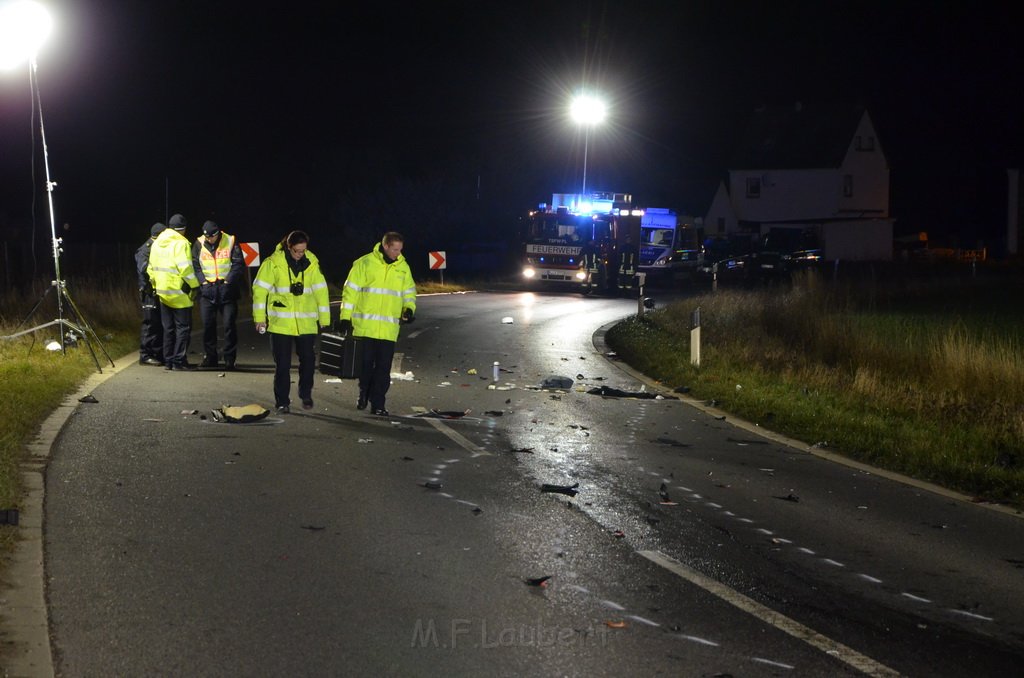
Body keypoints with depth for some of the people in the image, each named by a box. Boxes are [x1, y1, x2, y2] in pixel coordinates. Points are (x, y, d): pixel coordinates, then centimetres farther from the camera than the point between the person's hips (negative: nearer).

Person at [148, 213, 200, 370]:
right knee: (183, 327, -1)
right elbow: (185, 267, -20)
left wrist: (156, 284, 22)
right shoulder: (180, 243, -13)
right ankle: (179, 360, -5)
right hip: (179, 292, -7)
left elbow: (151, 268, 16)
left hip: (163, 292, 7)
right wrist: (194, 285, -12)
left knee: (168, 328, 14)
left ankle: (168, 360, 15)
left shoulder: (157, 243, 12)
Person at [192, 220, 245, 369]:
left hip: (227, 290, -2)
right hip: (207, 290, 2)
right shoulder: (199, 244, 4)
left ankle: (229, 359, 3)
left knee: (229, 324, -4)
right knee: (207, 325, 2)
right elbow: (195, 265, 4)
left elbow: (239, 264, -4)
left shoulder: (230, 242, -2)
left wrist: (228, 282, -12)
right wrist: (203, 282, -9)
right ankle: (210, 357, 13)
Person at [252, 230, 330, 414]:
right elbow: (260, 289, -4)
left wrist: (324, 319, 9)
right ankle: (282, 402, 10)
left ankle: (305, 394, 26)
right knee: (282, 364, 1)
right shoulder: (274, 262, -8)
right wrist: (260, 318, -5)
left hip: (306, 323, 2)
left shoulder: (312, 263, 1)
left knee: (308, 360, 4)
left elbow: (320, 291, 7)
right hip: (280, 323, -2)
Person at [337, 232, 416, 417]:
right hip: (364, 326, -2)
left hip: (388, 329, 3)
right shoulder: (365, 263, -3)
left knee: (383, 367, 0)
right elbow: (351, 290, -1)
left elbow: (409, 292, 20)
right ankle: (364, 393, 28)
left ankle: (378, 403, 5)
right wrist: (345, 317, -4)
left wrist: (409, 308, 0)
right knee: (365, 363, 5)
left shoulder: (403, 268, 8)